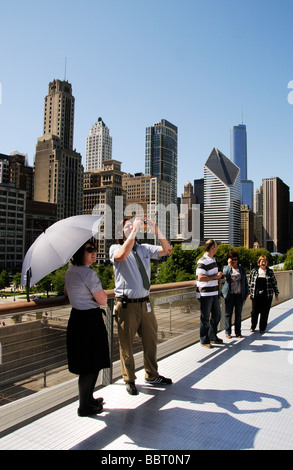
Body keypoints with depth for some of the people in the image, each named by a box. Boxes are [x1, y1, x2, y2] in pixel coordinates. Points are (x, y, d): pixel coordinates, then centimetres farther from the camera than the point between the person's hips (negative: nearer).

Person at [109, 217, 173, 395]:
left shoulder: (145, 248, 9)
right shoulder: (115, 248, -5)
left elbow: (167, 250, -2)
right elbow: (122, 255, -29)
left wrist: (157, 230, -13)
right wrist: (134, 231, -27)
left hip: (145, 303, 5)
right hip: (127, 305, -5)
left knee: (151, 340, 17)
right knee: (127, 344, 7)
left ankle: (152, 375, 37)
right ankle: (129, 380, 27)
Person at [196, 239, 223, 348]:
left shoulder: (213, 260, 14)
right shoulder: (202, 261, -16)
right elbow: (200, 278, -27)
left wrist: (219, 277, 11)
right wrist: (216, 276, -19)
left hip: (214, 293, 9)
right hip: (205, 294, -9)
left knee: (216, 315, 19)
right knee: (205, 318, 2)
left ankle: (212, 336, 35)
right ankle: (204, 341, 15)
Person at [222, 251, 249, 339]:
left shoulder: (241, 269, 10)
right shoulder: (226, 268, 4)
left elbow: (245, 281, 13)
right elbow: (225, 274, -18)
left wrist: (246, 292, 8)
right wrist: (229, 265, -19)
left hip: (239, 294, 2)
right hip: (229, 294, -2)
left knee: (238, 313, 8)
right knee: (228, 313, 3)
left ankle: (238, 332, 19)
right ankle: (228, 332, 12)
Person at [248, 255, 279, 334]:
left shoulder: (270, 272, 5)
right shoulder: (254, 271, 4)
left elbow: (274, 283, 10)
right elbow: (250, 282, 8)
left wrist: (276, 294, 8)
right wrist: (249, 293, 4)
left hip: (267, 296, 0)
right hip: (256, 295, 0)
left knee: (265, 312, 4)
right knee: (254, 311, 5)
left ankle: (262, 328, 19)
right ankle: (253, 327, 23)